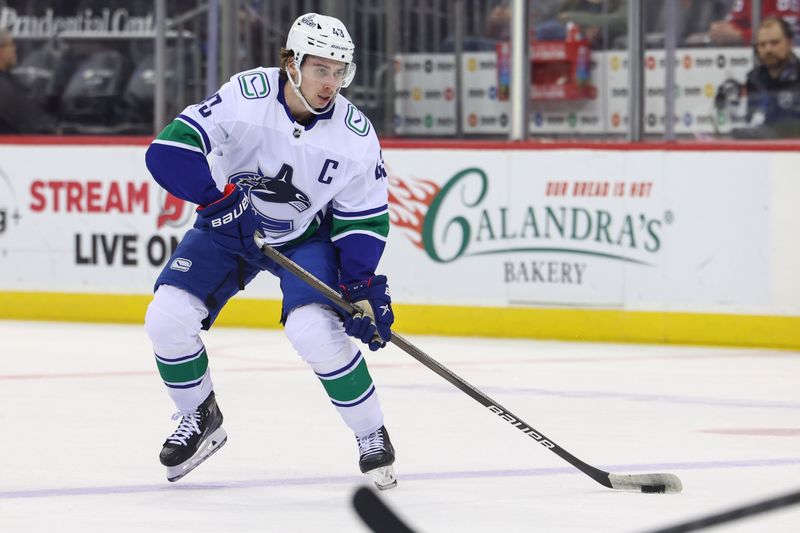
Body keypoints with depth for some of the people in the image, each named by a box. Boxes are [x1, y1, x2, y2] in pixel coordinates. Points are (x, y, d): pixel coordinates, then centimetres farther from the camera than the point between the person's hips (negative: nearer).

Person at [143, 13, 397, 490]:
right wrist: (218, 194, -38)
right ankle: (201, 418, 14)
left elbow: (365, 218, -9)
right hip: (229, 225, 1)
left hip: (306, 236, -1)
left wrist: (363, 285, -19)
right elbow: (169, 150, -28)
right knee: (168, 318, -14)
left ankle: (373, 436, -5)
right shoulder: (246, 97, -25)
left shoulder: (355, 135, -18)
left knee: (316, 329, -26)